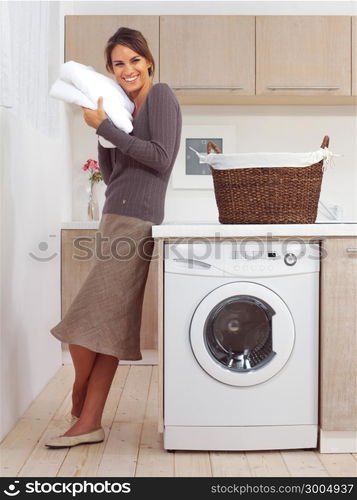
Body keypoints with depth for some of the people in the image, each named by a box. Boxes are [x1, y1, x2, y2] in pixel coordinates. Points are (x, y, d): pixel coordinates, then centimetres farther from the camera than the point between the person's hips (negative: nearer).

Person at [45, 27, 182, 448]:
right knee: (108, 325, 7)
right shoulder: (126, 108, 20)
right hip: (116, 220, 8)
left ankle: (79, 402, 20)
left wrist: (105, 126, -10)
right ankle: (89, 422, 13)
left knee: (88, 318, -4)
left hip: (134, 221, -8)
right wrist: (102, 125, 10)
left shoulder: (161, 95, -1)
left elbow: (161, 159, -14)